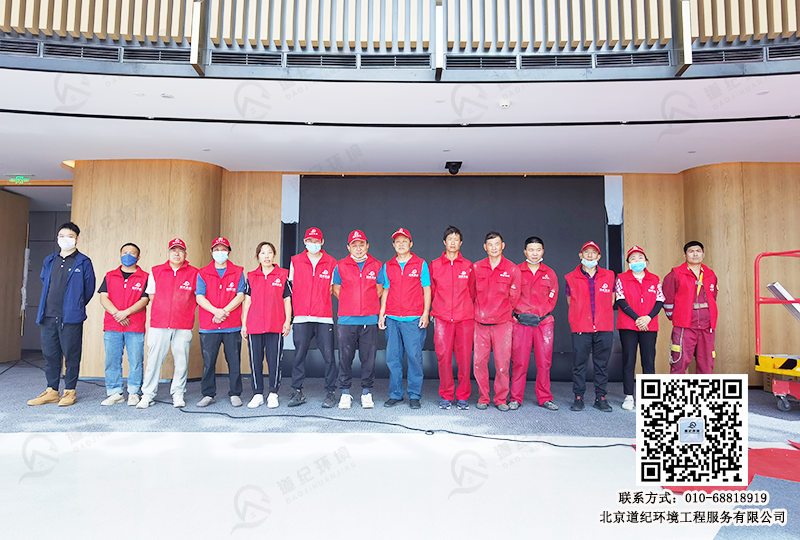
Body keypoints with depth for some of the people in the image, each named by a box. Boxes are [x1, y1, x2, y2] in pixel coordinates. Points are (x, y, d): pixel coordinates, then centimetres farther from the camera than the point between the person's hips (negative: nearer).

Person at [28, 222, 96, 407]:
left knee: (71, 355, 1)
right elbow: (44, 282, 27)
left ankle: (70, 392, 10)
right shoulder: (49, 261, 14)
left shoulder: (83, 263, -2)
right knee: (50, 354, 10)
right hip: (48, 316, 5)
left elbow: (89, 289, 2)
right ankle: (51, 391, 20)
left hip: (71, 317, -5)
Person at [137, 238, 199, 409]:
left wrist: (187, 311, 4)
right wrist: (160, 313, 11)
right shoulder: (156, 271, 10)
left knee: (181, 360, 2)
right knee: (153, 359, 1)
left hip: (183, 326, -1)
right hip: (158, 324, 1)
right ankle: (148, 394, 12)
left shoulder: (194, 273, 4)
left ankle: (178, 393, 15)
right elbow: (151, 296, 17)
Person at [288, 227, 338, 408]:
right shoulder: (295, 261, 11)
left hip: (324, 317, -1)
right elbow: (291, 287, 14)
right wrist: (290, 314, 9)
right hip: (301, 317, 1)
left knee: (328, 356, -1)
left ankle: (330, 393, 10)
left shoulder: (331, 262, 8)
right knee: (299, 355, 3)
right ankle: (297, 392, 13)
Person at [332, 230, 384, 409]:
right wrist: (350, 303, 8)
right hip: (346, 320, 0)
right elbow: (336, 289, 15)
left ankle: (367, 392, 16)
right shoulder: (341, 266, 6)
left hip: (369, 320, 0)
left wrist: (368, 305, 7)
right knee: (345, 357, 3)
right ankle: (345, 393, 16)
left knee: (369, 357, 3)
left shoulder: (377, 265, 7)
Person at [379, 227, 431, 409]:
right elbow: (385, 291, 16)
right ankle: (395, 394, 15)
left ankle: (414, 396, 8)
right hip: (392, 319, 3)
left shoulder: (421, 264, 5)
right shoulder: (387, 266, 12)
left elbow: (426, 290, 5)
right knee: (392, 357, 3)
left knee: (414, 356, -3)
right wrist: (381, 314, 9)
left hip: (414, 319, -3)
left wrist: (426, 313, -4)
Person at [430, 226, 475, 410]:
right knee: (443, 357, -1)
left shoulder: (468, 266, 8)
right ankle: (446, 396, 13)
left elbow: (472, 292, 16)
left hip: (465, 318, 0)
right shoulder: (434, 265, 7)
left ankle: (463, 397, 13)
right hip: (442, 318, 0)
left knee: (464, 358, 0)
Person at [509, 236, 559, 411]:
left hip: (544, 322, 2)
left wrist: (540, 314, 1)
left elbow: (553, 297, 11)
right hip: (521, 321, -2)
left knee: (544, 362, 3)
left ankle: (545, 398, 15)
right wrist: (519, 313, -3)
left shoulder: (550, 273, 13)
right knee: (519, 362, -2)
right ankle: (516, 398, 7)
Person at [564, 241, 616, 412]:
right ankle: (578, 398, 11)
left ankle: (600, 398, 17)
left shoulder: (608, 276, 8)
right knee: (579, 363, 1)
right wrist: (581, 317, 8)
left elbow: (611, 299, 16)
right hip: (580, 328, -1)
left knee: (602, 364, 7)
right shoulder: (571, 278, 4)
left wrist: (602, 315, 9)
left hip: (604, 328, 1)